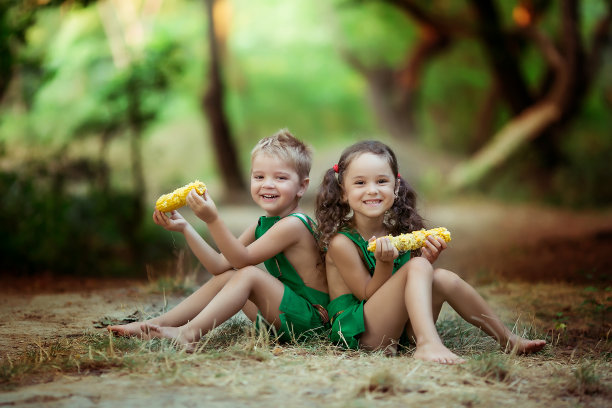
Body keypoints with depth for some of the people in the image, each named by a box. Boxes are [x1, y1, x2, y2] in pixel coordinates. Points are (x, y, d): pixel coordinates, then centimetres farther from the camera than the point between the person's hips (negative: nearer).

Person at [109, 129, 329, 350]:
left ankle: (189, 333, -29)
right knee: (225, 278, 7)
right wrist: (185, 228, 0)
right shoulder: (262, 224, 11)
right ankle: (159, 323, 2)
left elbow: (242, 259, -19)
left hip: (311, 315, -9)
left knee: (249, 275, -25)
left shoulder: (293, 224, -17)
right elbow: (220, 265, 6)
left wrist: (213, 220, -27)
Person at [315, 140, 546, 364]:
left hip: (400, 328, 7)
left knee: (444, 279, -12)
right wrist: (384, 263, -27)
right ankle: (428, 344, -40)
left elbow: (415, 289, 12)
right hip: (358, 330, -7)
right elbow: (369, 295, -11)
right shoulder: (341, 242, -14)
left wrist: (426, 260, -7)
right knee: (417, 267, -22)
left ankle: (507, 339, -1)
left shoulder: (400, 233, 6)